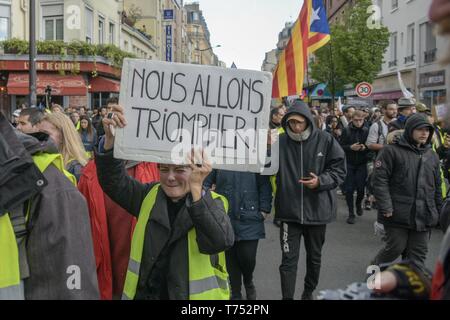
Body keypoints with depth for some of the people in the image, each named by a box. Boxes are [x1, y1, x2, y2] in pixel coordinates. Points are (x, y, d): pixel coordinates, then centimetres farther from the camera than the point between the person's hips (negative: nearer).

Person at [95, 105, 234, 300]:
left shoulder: (213, 202, -11)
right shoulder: (149, 195, 1)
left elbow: (221, 242, -29)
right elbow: (113, 181, -11)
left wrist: (197, 188, -38)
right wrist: (111, 139, -27)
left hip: (195, 294, -3)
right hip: (144, 293, 3)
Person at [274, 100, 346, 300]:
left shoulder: (325, 140, -7)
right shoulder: (281, 141, -8)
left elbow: (339, 169, -2)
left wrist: (320, 181, -17)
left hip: (317, 210, 2)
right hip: (289, 211, -1)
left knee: (314, 256, 20)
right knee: (288, 259, 0)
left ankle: (309, 292, 43)